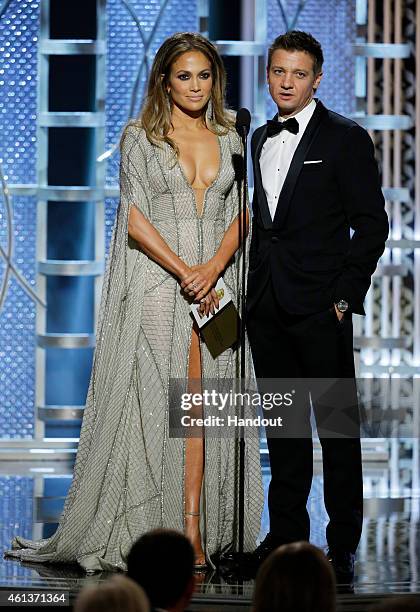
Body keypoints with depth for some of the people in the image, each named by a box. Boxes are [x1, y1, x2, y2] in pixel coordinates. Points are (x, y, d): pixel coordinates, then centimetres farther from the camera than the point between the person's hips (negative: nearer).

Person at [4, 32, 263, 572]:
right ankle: (151, 531, -3)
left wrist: (213, 268, -9)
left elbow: (240, 214, 8)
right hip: (158, 280, -3)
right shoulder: (141, 138, 3)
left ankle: (195, 531, -2)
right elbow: (135, 217, -5)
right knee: (156, 402, -6)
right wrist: (184, 271, -12)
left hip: (215, 283, 3)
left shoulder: (229, 140, 13)